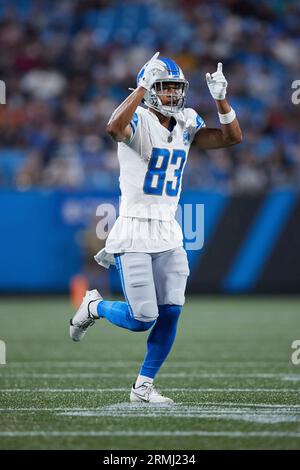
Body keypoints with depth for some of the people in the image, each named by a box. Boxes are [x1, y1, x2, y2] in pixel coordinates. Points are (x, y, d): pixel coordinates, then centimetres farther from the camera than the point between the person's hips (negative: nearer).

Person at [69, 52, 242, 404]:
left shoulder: (185, 123, 7)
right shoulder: (138, 121, -13)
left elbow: (233, 137, 3)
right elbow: (114, 128, -37)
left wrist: (220, 99, -10)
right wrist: (143, 87, -34)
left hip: (169, 234, 6)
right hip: (134, 233, -6)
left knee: (170, 313, -1)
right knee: (143, 318, -9)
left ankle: (143, 387, 14)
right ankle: (93, 306, 23)